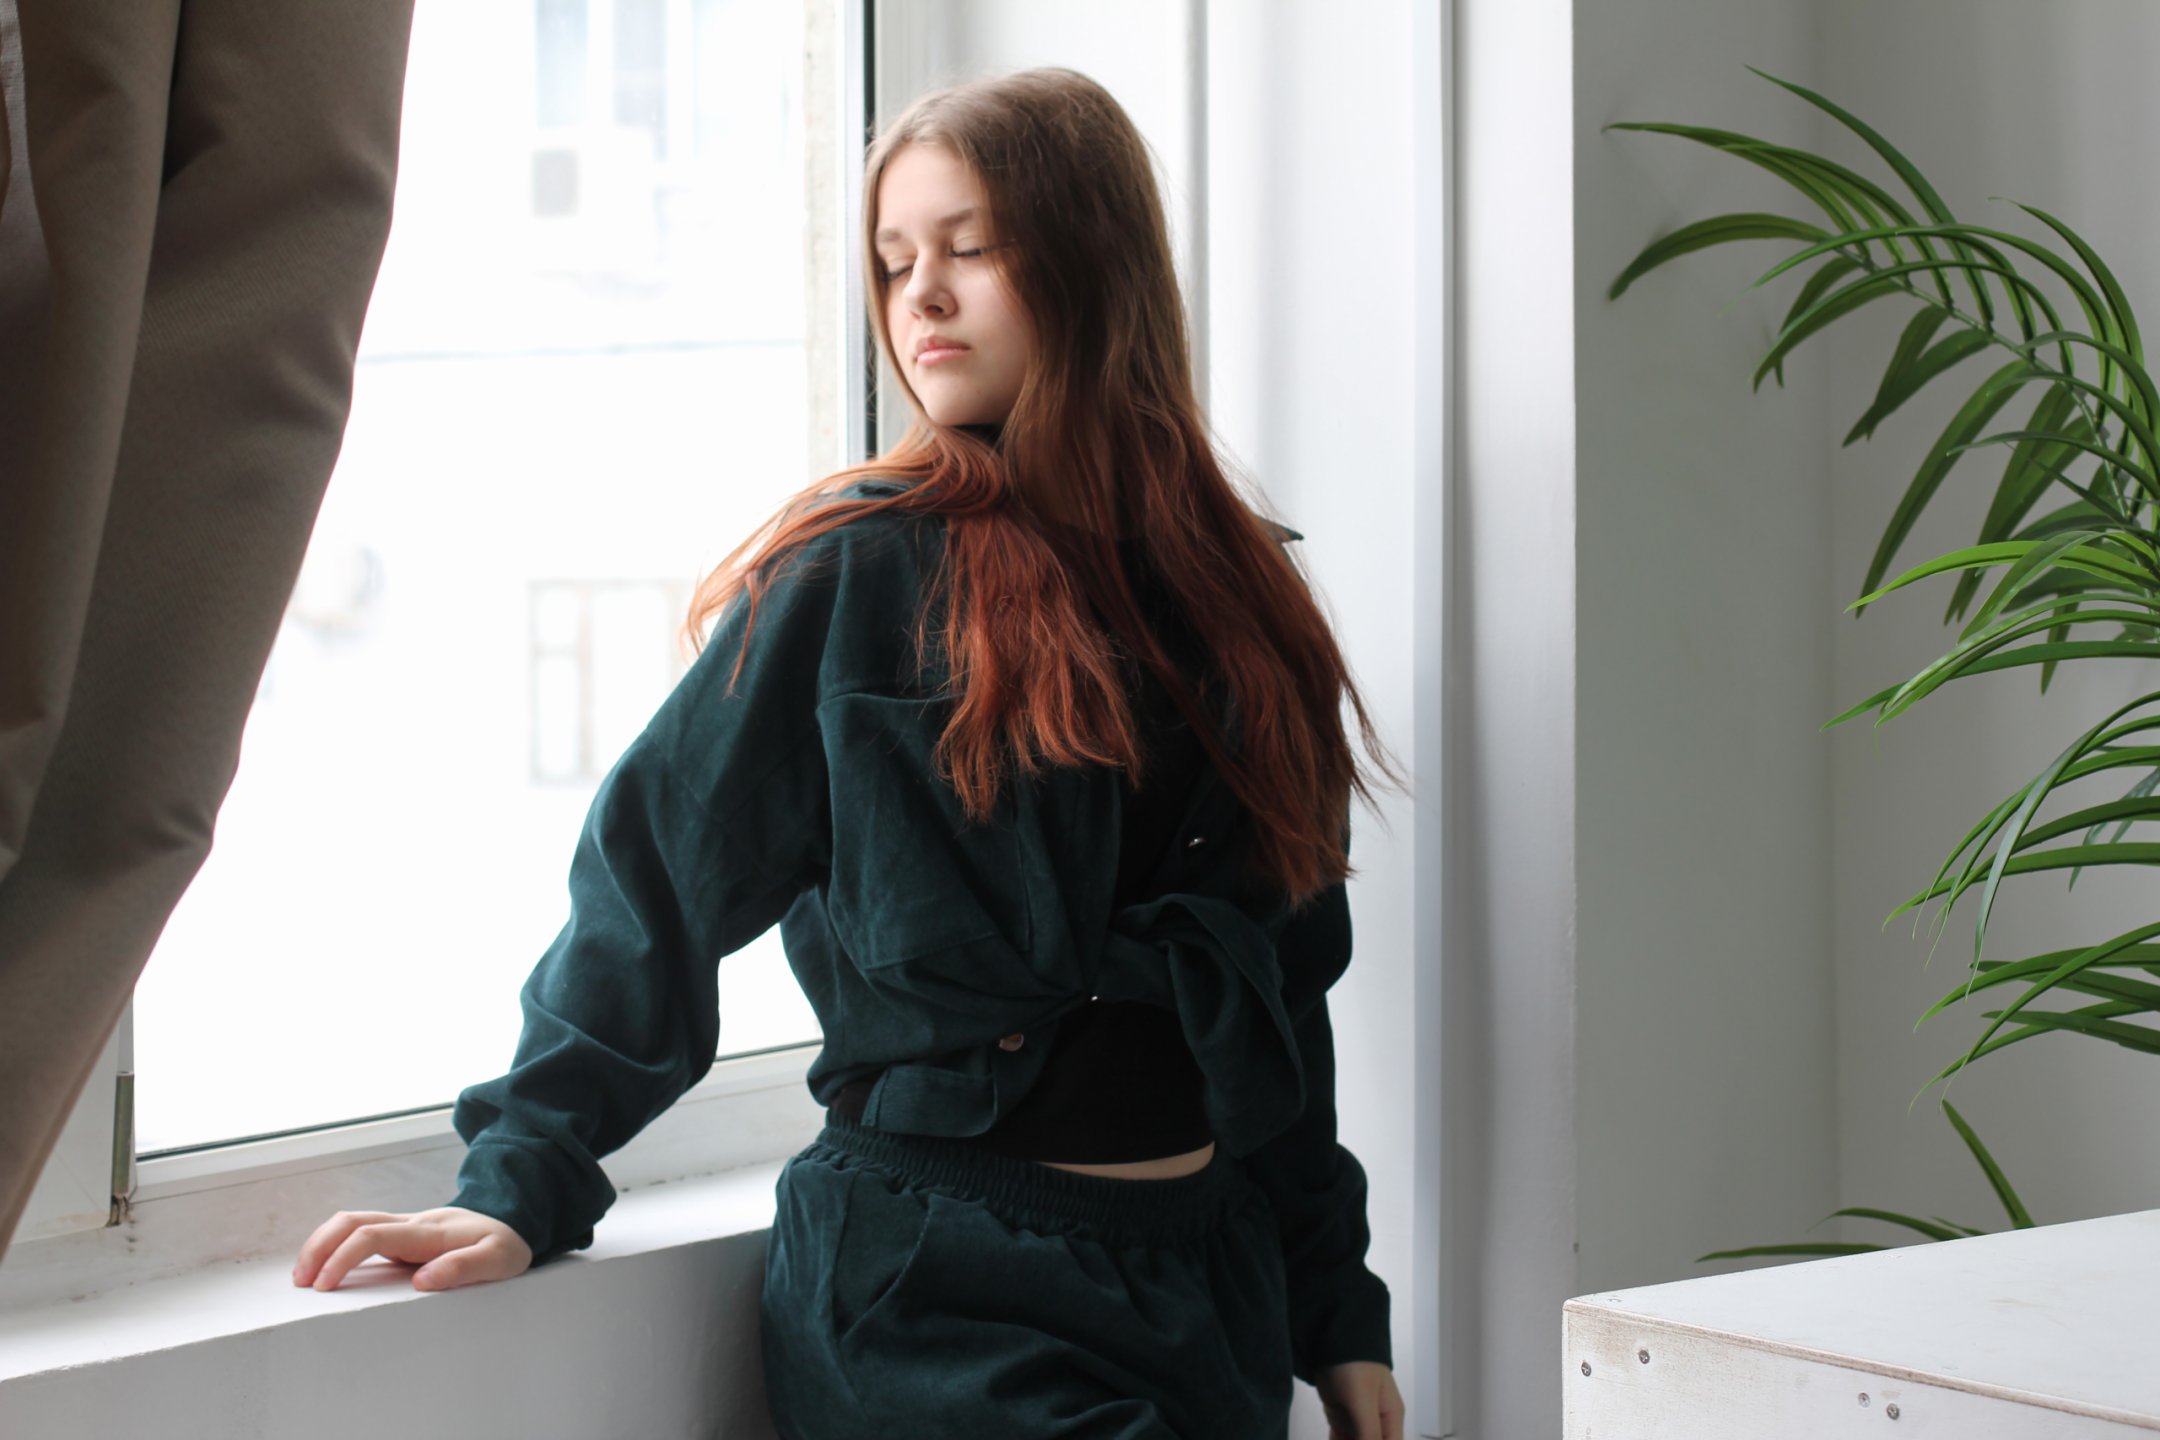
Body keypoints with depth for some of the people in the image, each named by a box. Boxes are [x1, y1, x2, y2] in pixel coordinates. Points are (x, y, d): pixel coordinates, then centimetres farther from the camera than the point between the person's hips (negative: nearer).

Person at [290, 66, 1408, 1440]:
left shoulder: (1236, 586, 8)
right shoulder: (857, 571, -6)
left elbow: (1289, 975, 12)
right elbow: (659, 888, -3)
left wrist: (1339, 1315, 12)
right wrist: (521, 1183, -10)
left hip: (1209, 1274, 5)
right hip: (945, 1282, -5)